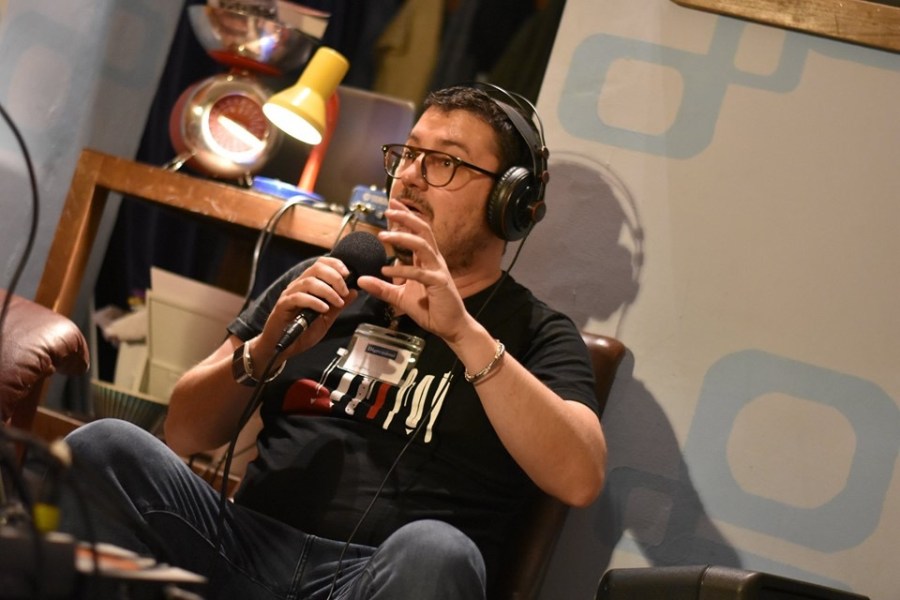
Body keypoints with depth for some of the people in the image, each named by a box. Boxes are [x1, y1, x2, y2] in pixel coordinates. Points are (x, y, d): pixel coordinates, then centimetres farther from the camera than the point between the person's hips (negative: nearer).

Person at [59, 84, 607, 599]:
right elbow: (184, 435, 17)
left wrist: (463, 332, -18)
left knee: (436, 553, -38)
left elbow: (580, 480, -10)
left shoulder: (535, 332, 11)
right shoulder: (327, 281, 21)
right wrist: (264, 350, -3)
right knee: (106, 446, -23)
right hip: (252, 546, 3)